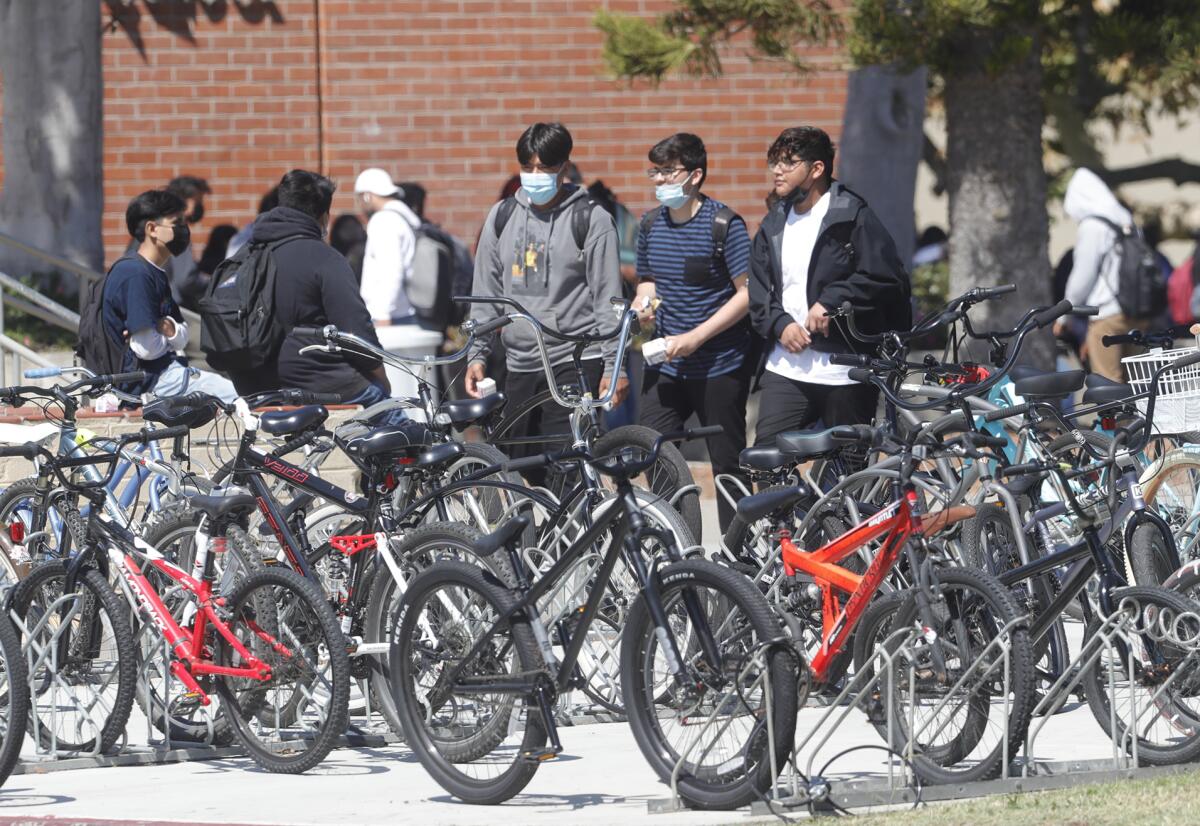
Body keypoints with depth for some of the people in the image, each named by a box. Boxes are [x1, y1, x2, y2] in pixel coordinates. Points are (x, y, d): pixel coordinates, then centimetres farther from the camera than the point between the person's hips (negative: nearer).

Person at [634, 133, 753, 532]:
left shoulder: (724, 224, -10)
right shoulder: (651, 224, 8)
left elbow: (747, 293, -12)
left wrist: (695, 337, -18)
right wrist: (644, 301, -2)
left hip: (719, 367, -5)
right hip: (665, 365, 5)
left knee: (727, 465, 2)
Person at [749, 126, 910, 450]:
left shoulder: (852, 215, -5)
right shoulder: (773, 226, 14)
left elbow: (886, 277, -14)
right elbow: (759, 294, 13)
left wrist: (830, 301, -18)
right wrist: (780, 324, -6)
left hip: (846, 374, -5)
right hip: (787, 369, 5)